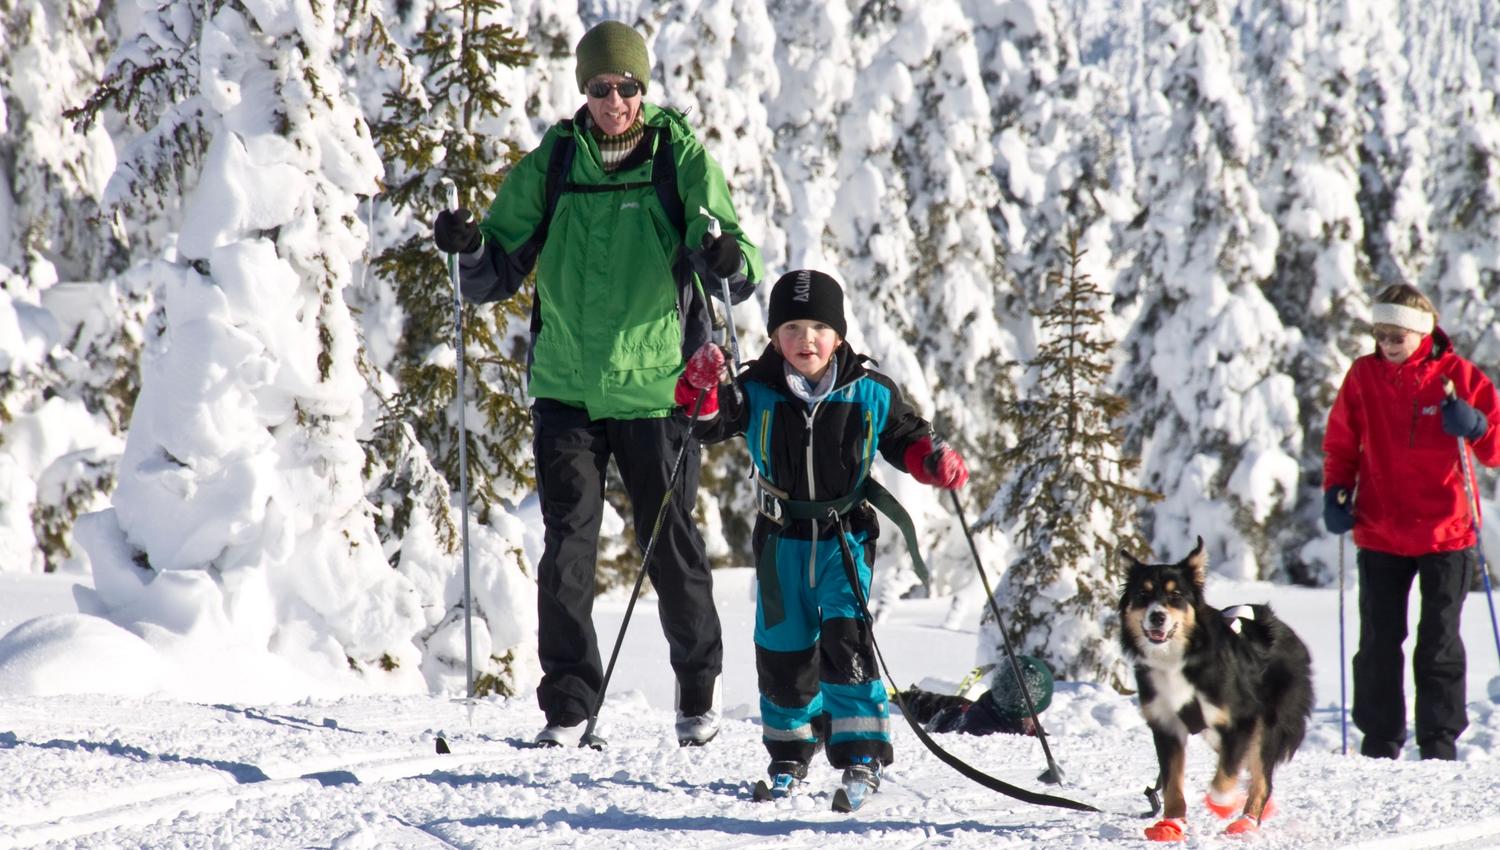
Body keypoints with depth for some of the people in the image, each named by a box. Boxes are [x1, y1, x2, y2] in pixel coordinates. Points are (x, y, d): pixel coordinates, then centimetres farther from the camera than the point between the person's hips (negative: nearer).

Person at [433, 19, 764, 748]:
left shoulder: (682, 160, -4)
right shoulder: (549, 166, 2)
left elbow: (738, 272, -11)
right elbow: (498, 277, 4)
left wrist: (730, 259, -34)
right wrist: (471, 249, -18)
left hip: (654, 390, -1)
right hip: (566, 389, 1)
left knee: (671, 545, 7)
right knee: (567, 549, -3)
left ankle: (700, 686, 27)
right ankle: (568, 703, 6)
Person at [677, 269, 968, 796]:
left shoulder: (869, 393, -3)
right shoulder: (757, 393, -4)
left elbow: (907, 438, 8)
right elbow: (711, 424, -13)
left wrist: (936, 461, -12)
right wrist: (701, 389, -34)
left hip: (846, 535, -2)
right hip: (782, 538, 2)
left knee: (846, 634, -17)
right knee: (784, 647, 8)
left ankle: (860, 752, -13)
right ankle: (790, 750, 29)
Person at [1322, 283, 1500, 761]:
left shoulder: (1457, 375, -4)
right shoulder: (1363, 376, 2)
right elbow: (1341, 444, 12)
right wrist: (1336, 494, -2)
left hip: (1446, 535, -2)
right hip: (1379, 536, 2)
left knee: (1440, 642, 3)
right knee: (1378, 642, 2)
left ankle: (1440, 741, 8)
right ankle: (1379, 740, 9)